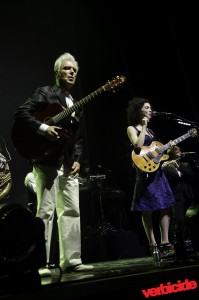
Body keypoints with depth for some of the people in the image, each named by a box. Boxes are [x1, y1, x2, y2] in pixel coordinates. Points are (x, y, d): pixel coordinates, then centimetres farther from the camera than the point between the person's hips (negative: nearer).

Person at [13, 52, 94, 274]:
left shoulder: (76, 106, 20)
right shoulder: (45, 93, 1)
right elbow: (21, 114, -10)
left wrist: (77, 159, 5)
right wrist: (44, 128, -20)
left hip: (68, 164, 7)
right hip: (47, 160, -7)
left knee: (72, 211, 5)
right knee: (45, 211, -6)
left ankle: (71, 260, 12)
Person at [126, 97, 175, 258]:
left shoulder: (150, 130, 21)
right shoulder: (132, 128, 0)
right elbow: (138, 145, -18)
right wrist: (144, 126, -12)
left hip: (157, 170, 8)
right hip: (146, 171, -8)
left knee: (166, 206, 2)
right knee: (148, 210, -3)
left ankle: (165, 243, 7)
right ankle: (153, 245, 3)